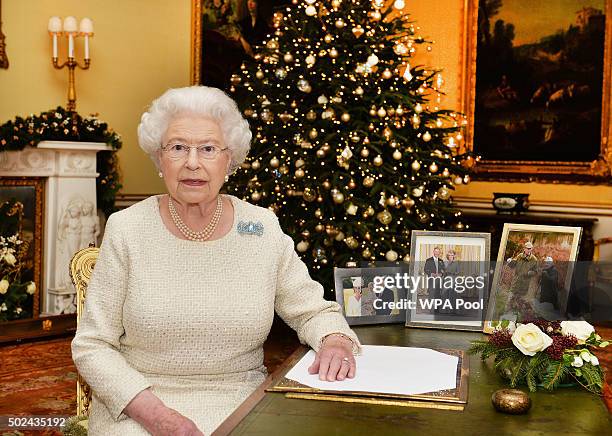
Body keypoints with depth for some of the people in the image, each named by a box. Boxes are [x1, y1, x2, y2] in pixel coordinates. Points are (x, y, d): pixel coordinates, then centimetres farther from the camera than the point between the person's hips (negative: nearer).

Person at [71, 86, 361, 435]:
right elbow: (92, 347, -2)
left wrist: (335, 340, -12)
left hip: (241, 405, 2)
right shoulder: (126, 230, -3)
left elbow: (313, 311, 10)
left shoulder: (264, 229, 1)